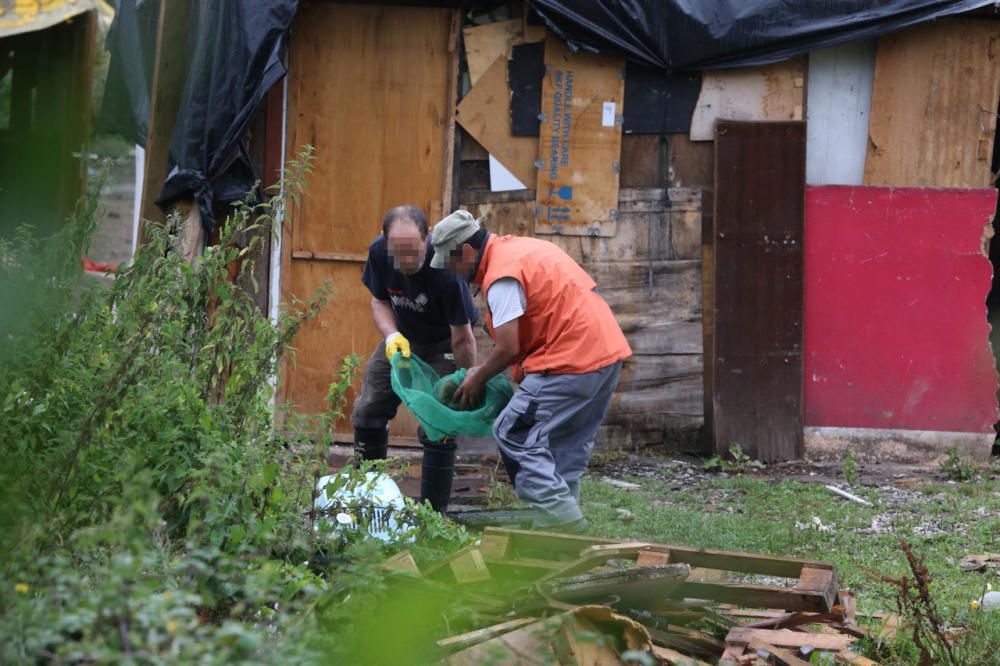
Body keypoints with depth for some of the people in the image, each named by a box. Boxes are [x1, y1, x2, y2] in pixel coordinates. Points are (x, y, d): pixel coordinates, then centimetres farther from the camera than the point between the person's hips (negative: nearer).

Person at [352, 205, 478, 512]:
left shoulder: (444, 268, -37)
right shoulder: (379, 252, -22)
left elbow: (462, 338, -30)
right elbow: (379, 301, -4)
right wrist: (392, 336, -24)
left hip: (442, 344, -6)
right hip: (402, 336, 6)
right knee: (367, 413, 8)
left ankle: (433, 512, -5)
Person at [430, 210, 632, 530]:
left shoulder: (501, 276, -13)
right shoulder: (520, 247, 17)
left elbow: (508, 349, -16)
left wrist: (478, 379, 3)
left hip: (573, 361, -10)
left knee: (514, 434, -5)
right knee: (567, 446, 17)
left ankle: (561, 519, -11)